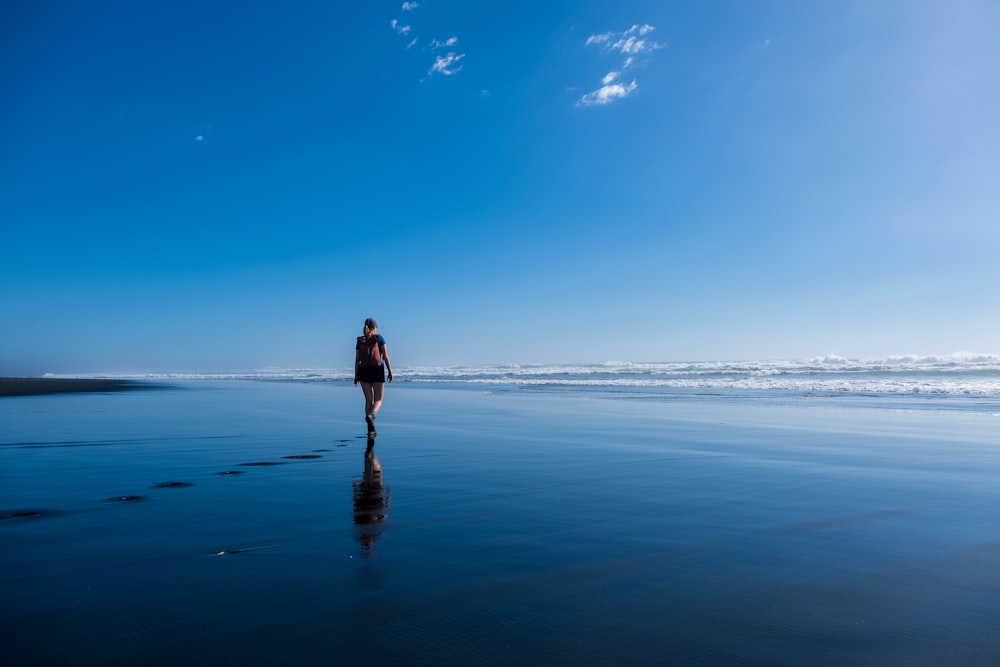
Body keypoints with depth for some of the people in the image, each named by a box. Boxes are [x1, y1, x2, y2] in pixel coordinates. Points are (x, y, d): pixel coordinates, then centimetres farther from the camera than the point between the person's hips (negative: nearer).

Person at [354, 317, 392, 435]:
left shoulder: (360, 341, 9)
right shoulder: (379, 338, 0)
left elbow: (357, 360, 6)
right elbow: (385, 356, -5)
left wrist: (356, 376, 8)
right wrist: (390, 371, 0)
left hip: (363, 372, 3)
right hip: (377, 371, -3)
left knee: (368, 400, 10)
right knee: (378, 400, 4)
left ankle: (371, 429, 5)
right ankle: (371, 415, -29)